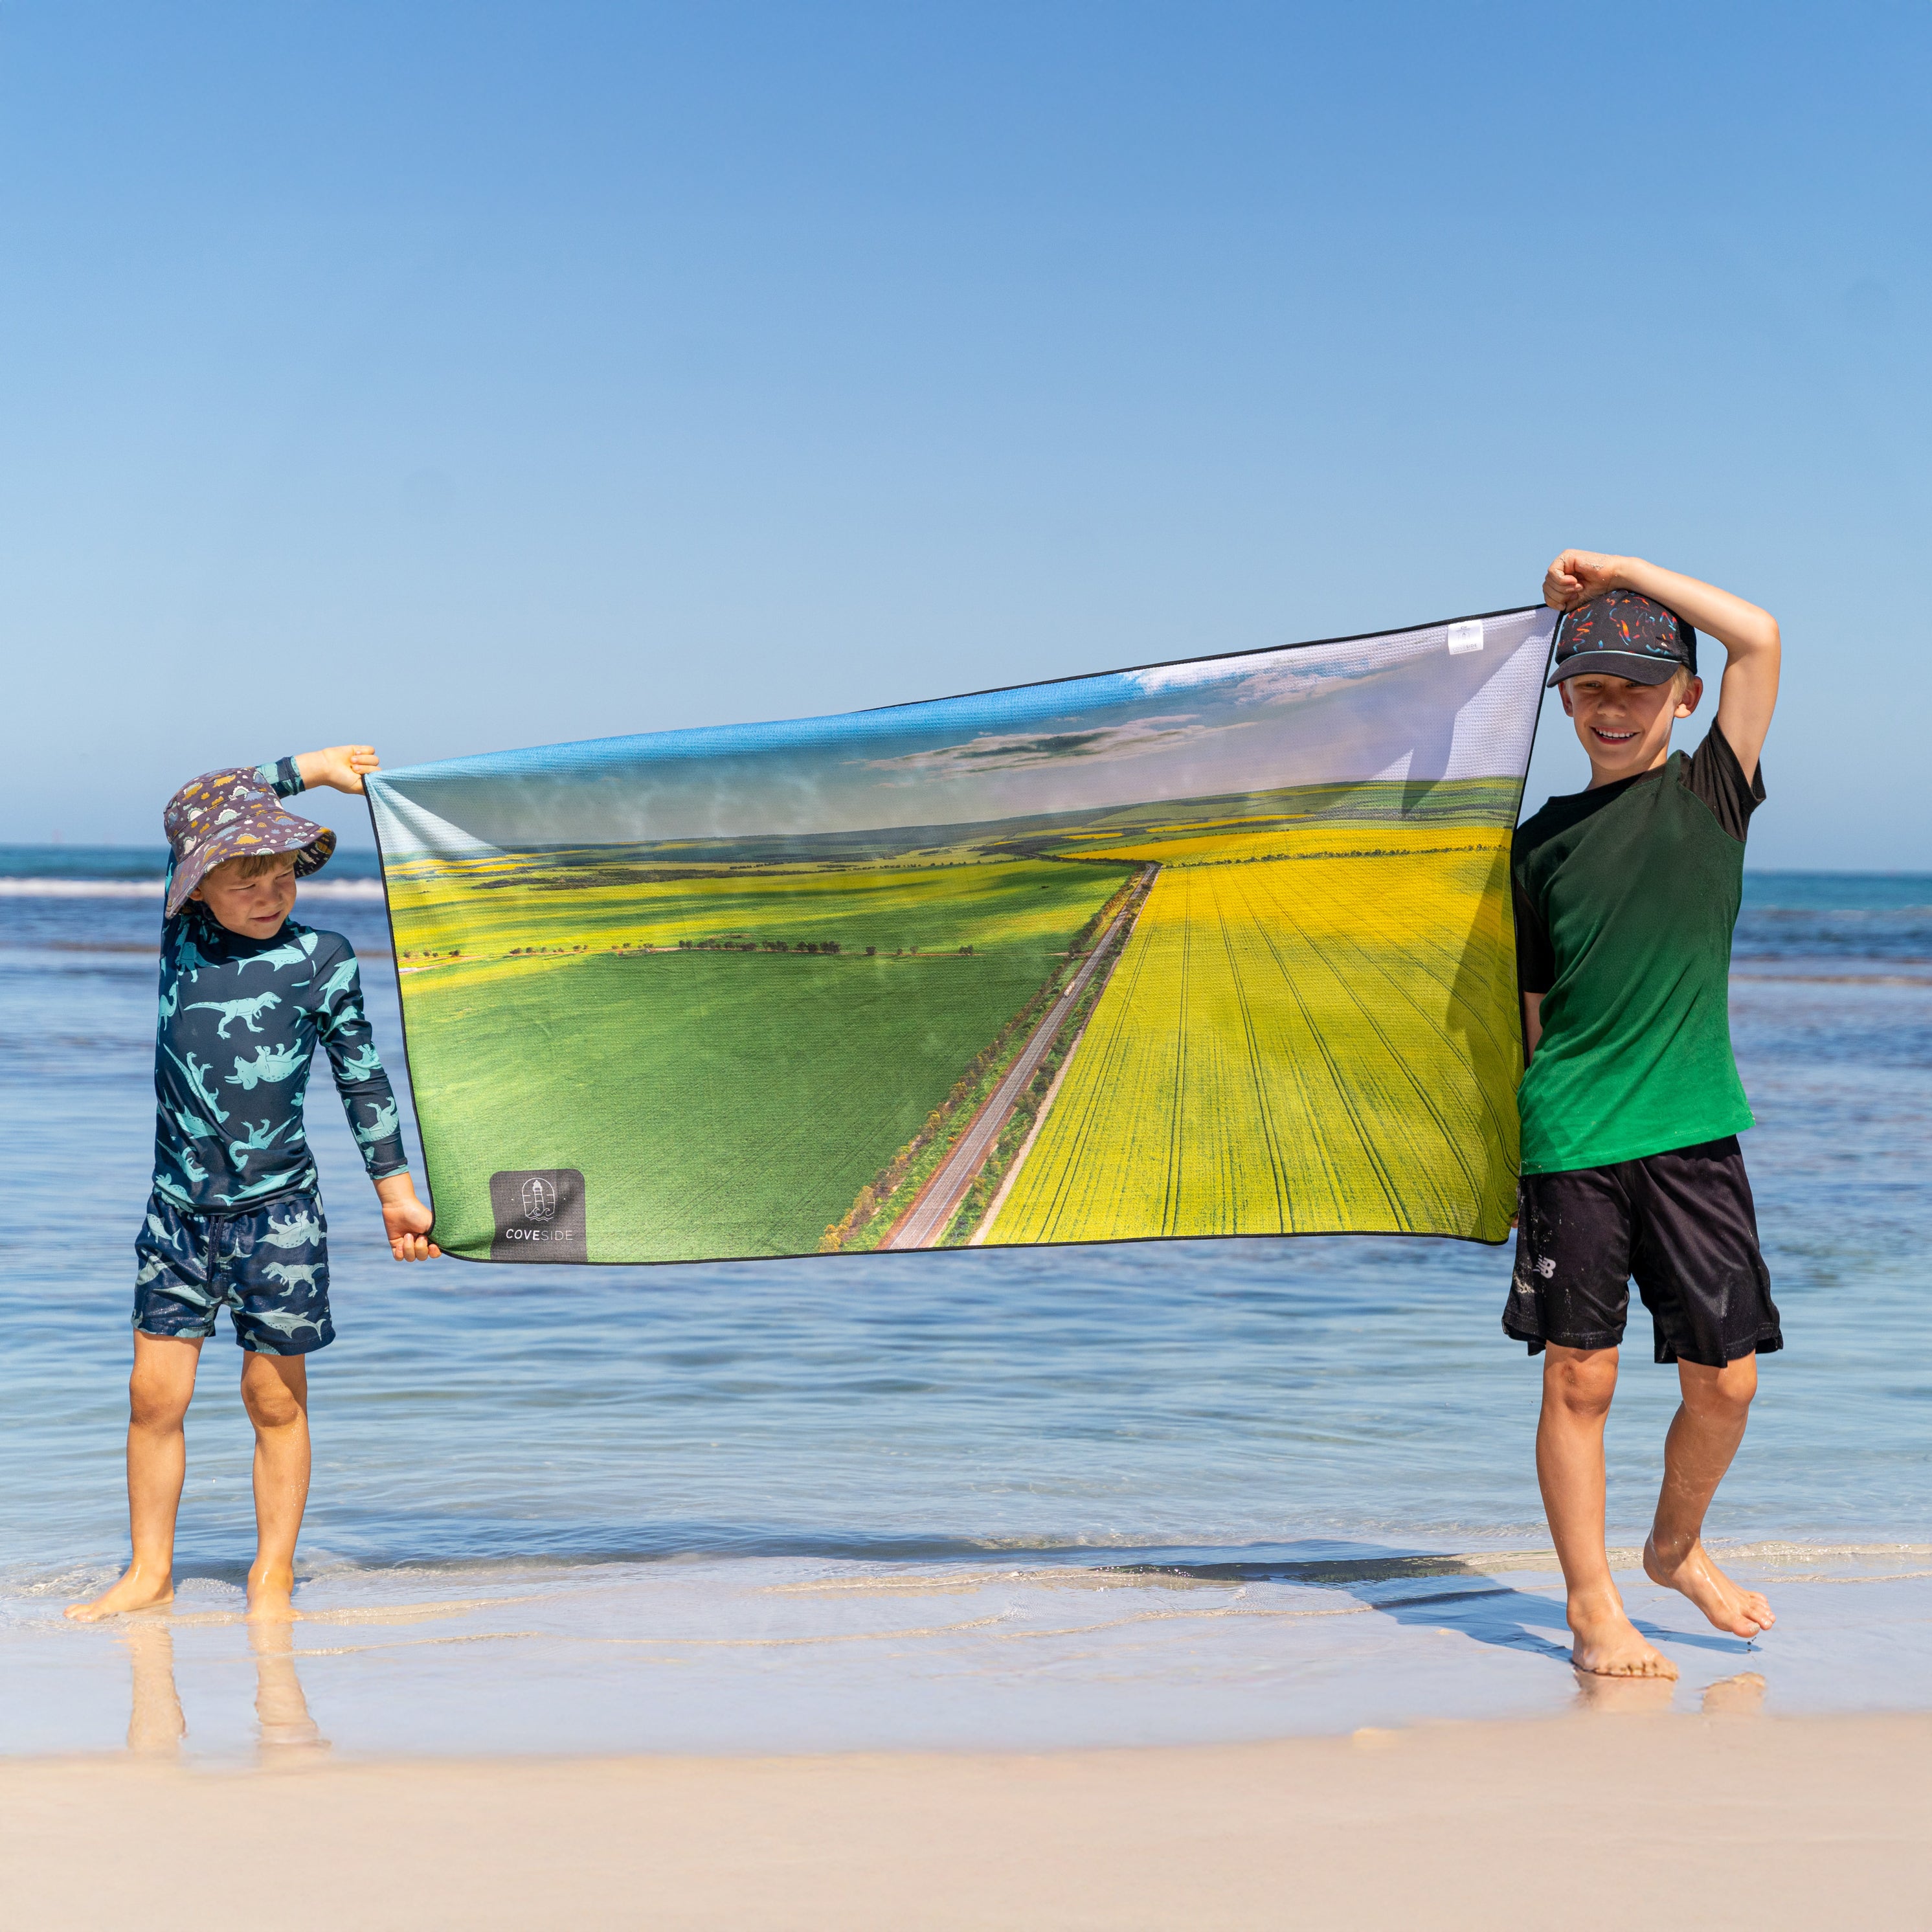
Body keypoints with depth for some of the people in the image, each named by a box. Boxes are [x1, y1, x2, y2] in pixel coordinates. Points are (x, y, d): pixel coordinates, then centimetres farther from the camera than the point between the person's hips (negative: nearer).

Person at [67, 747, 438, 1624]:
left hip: (278, 1212, -2)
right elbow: (199, 812, 10)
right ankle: (149, 1573, 15)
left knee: (275, 1398, 4)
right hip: (180, 1210, 2)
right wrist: (308, 768, 10)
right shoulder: (183, 934, 3)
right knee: (154, 1394, 3)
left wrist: (394, 1187, 6)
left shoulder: (320, 958, -2)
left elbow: (361, 1075, 5)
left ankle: (272, 1577, 15)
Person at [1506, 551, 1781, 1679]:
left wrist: (1620, 572, -2)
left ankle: (1680, 1546, 29)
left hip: (1694, 1130, 0)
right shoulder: (1544, 839, 9)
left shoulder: (1713, 791, 5)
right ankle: (1594, 1610, 13)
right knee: (1580, 1378, 0)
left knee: (1727, 1378, 2)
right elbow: (1522, 1011, 12)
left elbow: (1759, 637, -8)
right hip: (1570, 1138, 0)